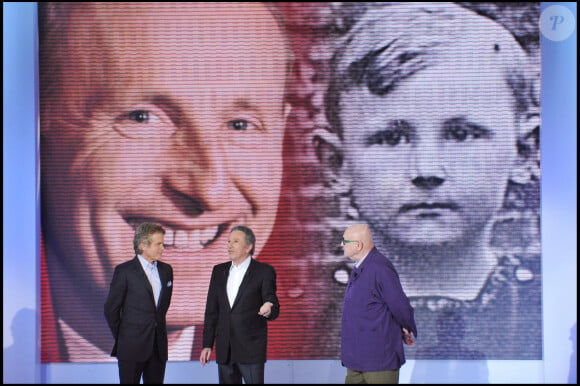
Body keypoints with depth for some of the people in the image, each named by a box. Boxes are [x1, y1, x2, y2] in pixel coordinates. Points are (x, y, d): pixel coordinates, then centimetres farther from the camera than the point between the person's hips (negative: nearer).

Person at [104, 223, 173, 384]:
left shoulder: (166, 270, 10)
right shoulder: (124, 271, -7)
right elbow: (111, 308, -3)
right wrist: (121, 338, 3)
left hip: (159, 346, 5)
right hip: (132, 346, -5)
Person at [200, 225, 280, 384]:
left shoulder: (264, 271, -3)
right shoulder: (219, 271, 11)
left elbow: (274, 309, -6)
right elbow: (211, 310, 12)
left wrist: (268, 310, -31)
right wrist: (207, 344, 8)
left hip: (251, 349, -5)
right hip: (224, 350, 5)